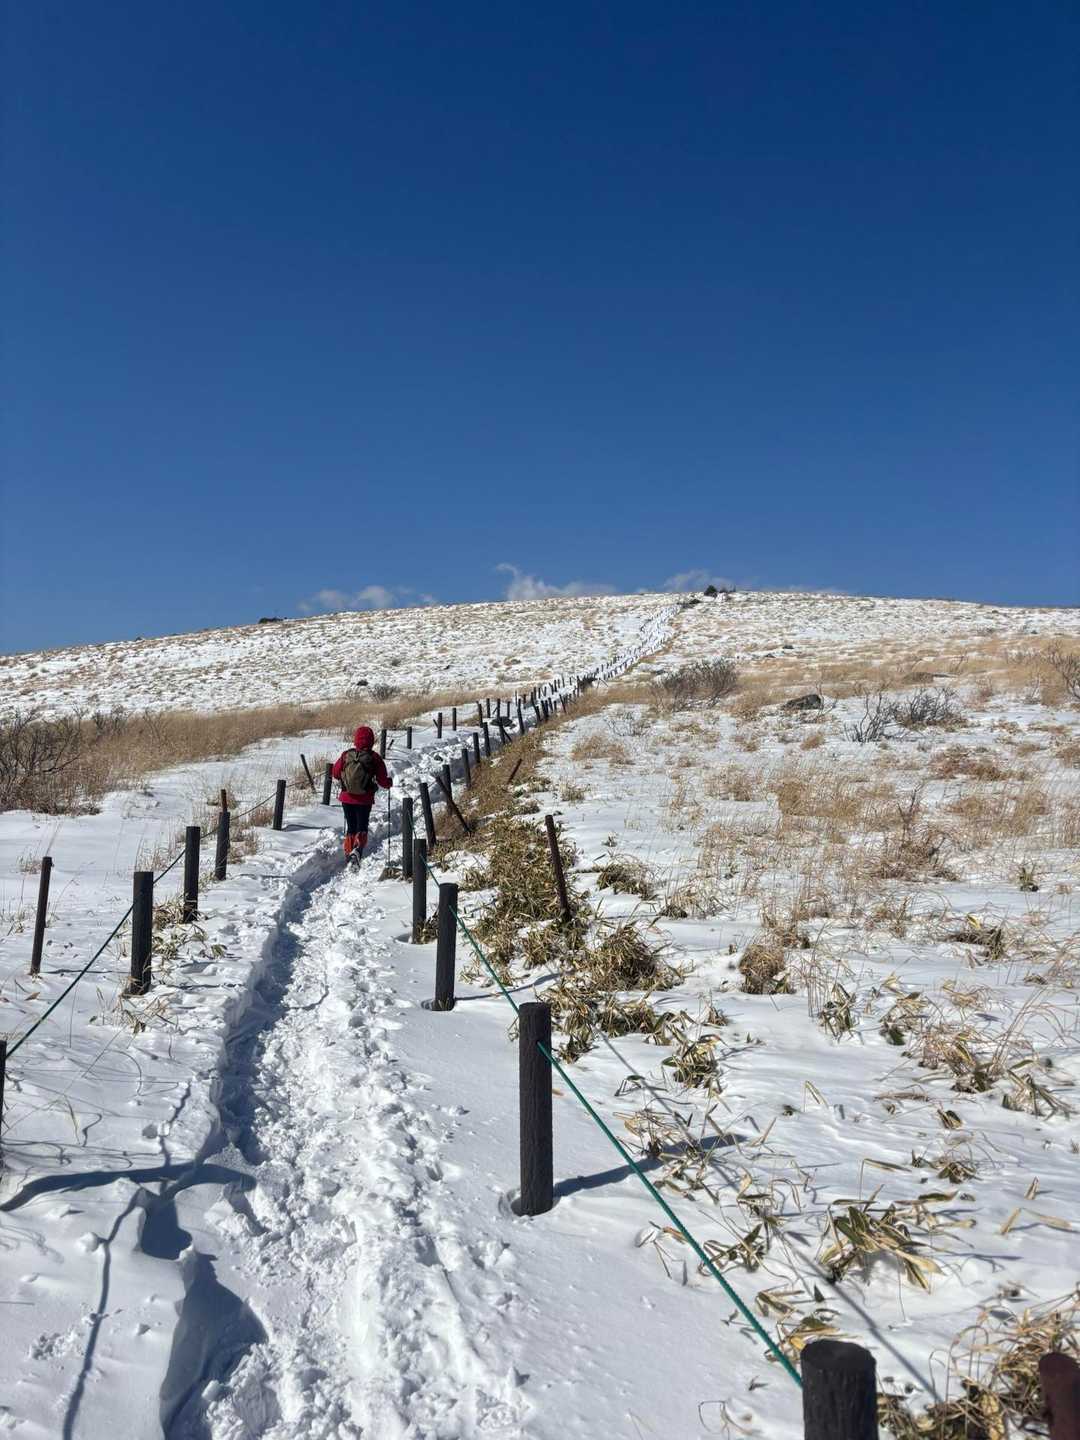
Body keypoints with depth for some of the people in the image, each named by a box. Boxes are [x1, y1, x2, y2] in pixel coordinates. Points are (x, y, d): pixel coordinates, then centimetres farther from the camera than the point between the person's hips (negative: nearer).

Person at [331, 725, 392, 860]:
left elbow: (335, 773, 7)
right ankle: (358, 848, -16)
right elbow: (384, 782, -7)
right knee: (362, 827, 9)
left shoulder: (346, 755, -6)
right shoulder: (375, 758, -11)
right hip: (365, 800, -2)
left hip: (347, 798, 2)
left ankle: (349, 851, 22)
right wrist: (390, 780, 15)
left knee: (350, 827, 19)